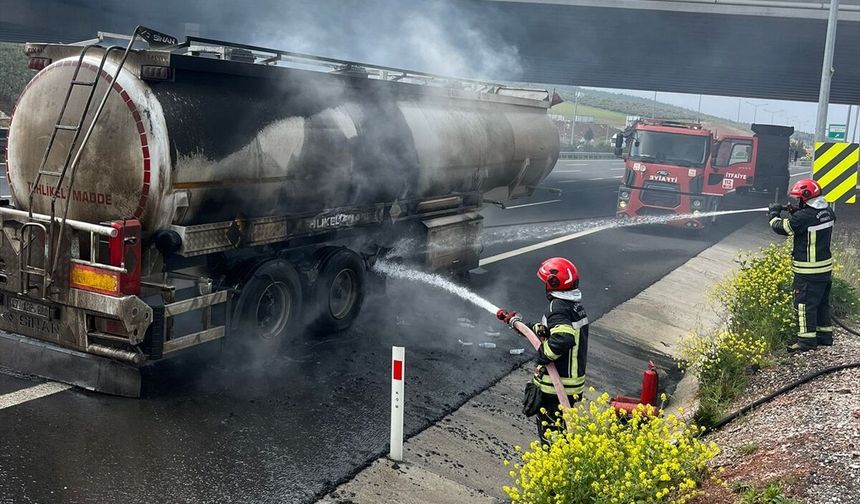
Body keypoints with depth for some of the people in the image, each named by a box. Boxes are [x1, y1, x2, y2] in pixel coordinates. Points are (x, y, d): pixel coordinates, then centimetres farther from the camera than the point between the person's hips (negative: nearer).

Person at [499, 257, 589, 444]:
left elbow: (563, 338, -37)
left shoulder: (558, 307, -19)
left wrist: (544, 354, -22)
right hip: (574, 382, 9)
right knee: (565, 427, 21)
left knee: (549, 429, 3)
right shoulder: (576, 305, 10)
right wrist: (518, 323, 21)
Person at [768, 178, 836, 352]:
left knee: (805, 304, -2)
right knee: (822, 302, 18)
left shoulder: (804, 217, -23)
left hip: (808, 271, -8)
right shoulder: (828, 212, 3)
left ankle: (806, 340, 1)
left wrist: (774, 213, 5)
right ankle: (825, 335, 28)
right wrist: (796, 212, 9)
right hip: (825, 267, 8)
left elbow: (781, 228, -13)